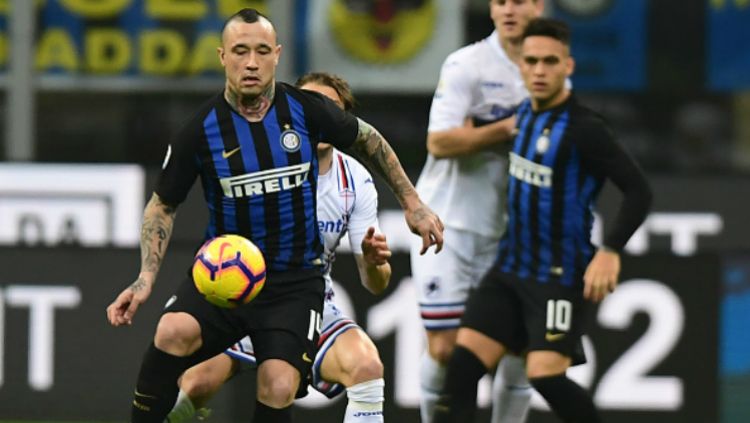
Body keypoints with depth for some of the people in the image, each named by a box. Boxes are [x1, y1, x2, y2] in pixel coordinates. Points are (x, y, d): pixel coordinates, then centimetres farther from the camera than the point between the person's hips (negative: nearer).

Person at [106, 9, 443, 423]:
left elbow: (367, 139, 14)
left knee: (277, 389, -20)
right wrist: (145, 278, -8)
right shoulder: (202, 129, -8)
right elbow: (163, 205, 5)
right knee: (174, 331, -31)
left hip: (294, 280, 0)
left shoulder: (305, 109, -7)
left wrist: (412, 203, 16)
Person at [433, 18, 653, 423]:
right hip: (511, 268, 7)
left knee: (545, 375, -17)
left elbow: (638, 191, -20)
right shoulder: (526, 113, 6)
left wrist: (610, 251, -28)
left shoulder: (583, 129, -17)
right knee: (463, 362, -3)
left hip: (560, 278, -7)